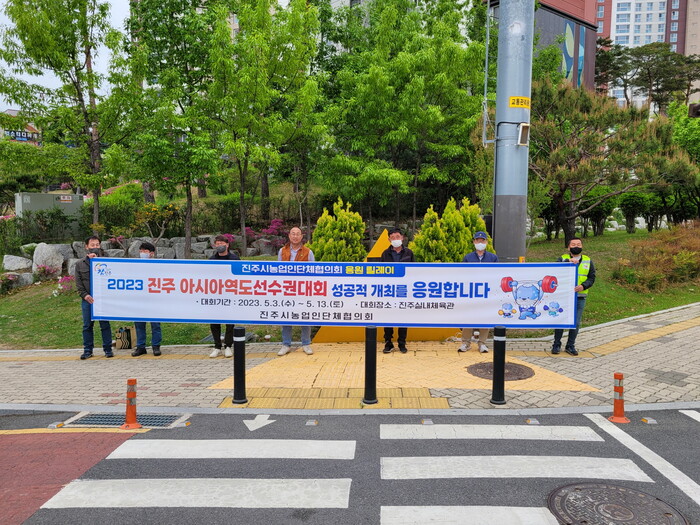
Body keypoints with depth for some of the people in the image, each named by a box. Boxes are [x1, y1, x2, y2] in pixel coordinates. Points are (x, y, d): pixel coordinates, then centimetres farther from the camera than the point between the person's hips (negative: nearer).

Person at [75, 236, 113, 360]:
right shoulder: (80, 264, 10)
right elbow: (78, 282, 7)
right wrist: (84, 295, -7)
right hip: (87, 299, 2)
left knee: (105, 325, 2)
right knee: (87, 325, 6)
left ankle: (108, 349, 9)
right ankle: (88, 350, 15)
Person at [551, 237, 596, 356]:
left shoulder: (588, 261, 13)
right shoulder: (563, 258, 5)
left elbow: (592, 277, 7)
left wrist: (583, 286, -11)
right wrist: (568, 261, -28)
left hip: (580, 297, 3)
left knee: (576, 323, 5)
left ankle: (570, 346, 18)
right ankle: (556, 345, 14)